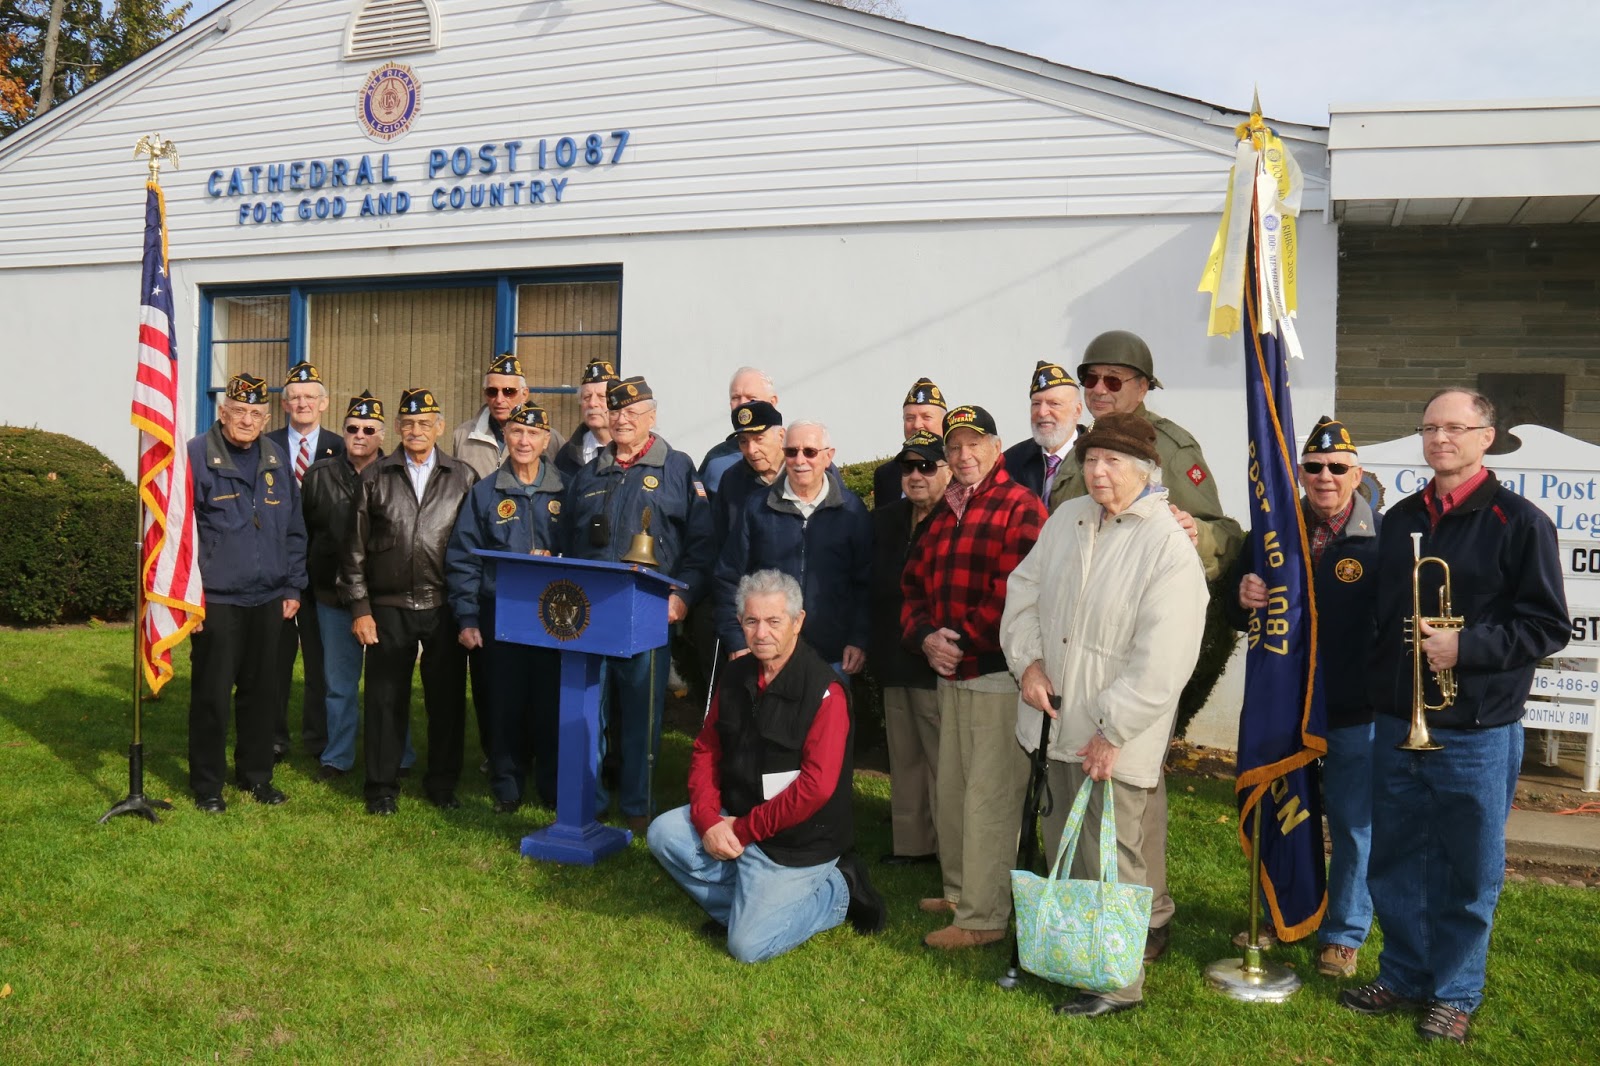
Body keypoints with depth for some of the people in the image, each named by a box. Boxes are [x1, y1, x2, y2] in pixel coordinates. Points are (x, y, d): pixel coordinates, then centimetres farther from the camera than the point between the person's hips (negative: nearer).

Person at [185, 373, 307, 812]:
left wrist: (292, 587, 9)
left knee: (261, 691, 13)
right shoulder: (196, 457, -7)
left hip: (268, 600, 5)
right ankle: (207, 784, 17)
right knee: (212, 694, 3)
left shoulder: (277, 461, 9)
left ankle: (256, 774, 27)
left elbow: (294, 530, 13)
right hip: (216, 600, -4)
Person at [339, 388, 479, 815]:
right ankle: (382, 787, 18)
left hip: (444, 607, 0)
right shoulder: (375, 478, 6)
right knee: (386, 699, 5)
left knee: (447, 699, 6)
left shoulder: (463, 477, 6)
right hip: (389, 607, 0)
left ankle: (442, 784, 21)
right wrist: (359, 607, 1)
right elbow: (355, 548, 6)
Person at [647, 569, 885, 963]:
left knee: (749, 945, -11)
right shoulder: (735, 677, 3)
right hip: (736, 820, 7)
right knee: (664, 833, -11)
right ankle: (745, 902, 5)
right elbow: (706, 750, 5)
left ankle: (836, 893, 10)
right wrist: (708, 820, -12)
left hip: (798, 841, -7)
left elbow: (816, 786, -25)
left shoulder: (824, 690, -20)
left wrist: (743, 830, -19)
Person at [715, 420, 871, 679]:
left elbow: (866, 583, 3)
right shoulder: (756, 507, 2)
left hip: (832, 657, 0)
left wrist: (859, 640, -4)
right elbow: (729, 578, 4)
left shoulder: (851, 509, 2)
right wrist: (736, 643, -1)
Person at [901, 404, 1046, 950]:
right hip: (950, 674, 8)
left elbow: (1013, 594, -19)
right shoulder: (942, 513, 16)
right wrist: (925, 637, -2)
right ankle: (959, 891, 32)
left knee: (989, 796, -5)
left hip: (998, 675, -8)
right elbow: (914, 583, 16)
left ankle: (983, 917, 4)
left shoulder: (1020, 507, -10)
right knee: (952, 789, 17)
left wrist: (961, 640, -14)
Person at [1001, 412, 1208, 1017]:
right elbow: (1024, 591, 14)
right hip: (1056, 722, 6)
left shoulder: (1170, 548, -15)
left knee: (1111, 862, 2)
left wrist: (1111, 731, -19)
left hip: (1115, 738, -6)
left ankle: (1118, 983, 18)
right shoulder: (1067, 519, 6)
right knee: (1062, 852, 18)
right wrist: (1028, 662, 0)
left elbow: (1161, 661, -19)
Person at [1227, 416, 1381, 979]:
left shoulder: (1383, 538, -10)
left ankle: (1343, 933, 28)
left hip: (1355, 711, -4)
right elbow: (1237, 615, 7)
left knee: (1352, 825, 9)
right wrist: (1244, 597, -16)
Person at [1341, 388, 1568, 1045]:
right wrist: (1380, 686, 8)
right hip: (1396, 725, 5)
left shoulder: (1518, 522, -6)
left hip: (1477, 735, -5)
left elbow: (1547, 626, -9)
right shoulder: (1400, 520, 11)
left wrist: (1465, 646, -21)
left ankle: (1455, 993, 23)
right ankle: (1404, 975, 28)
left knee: (1468, 871, 7)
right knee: (1396, 862, 12)